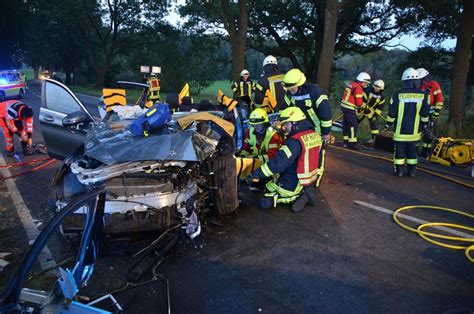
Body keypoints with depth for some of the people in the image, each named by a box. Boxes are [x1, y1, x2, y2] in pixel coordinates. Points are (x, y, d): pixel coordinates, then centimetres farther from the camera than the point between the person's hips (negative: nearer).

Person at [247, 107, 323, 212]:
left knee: (265, 201, 0)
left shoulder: (295, 141, -25)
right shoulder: (315, 135, 1)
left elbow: (278, 163, -29)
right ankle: (303, 192, 8)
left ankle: (296, 196, -7)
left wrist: (256, 174, -23)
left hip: (293, 184, -9)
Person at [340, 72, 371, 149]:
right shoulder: (358, 88, -16)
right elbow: (359, 102, -17)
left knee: (346, 124, 16)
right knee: (353, 125, -9)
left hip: (344, 106, 10)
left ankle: (346, 141, 26)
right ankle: (352, 143, -10)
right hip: (349, 108, -10)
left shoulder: (351, 84, 13)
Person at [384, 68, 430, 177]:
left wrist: (389, 123, 6)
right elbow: (425, 113, 1)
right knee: (412, 151, 12)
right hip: (414, 130, 2)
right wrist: (424, 124, 13)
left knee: (399, 150, 7)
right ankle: (411, 171, 16)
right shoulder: (423, 95, -3)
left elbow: (392, 112, -5)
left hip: (400, 130, -2)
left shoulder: (398, 94, -8)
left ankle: (398, 170, 10)